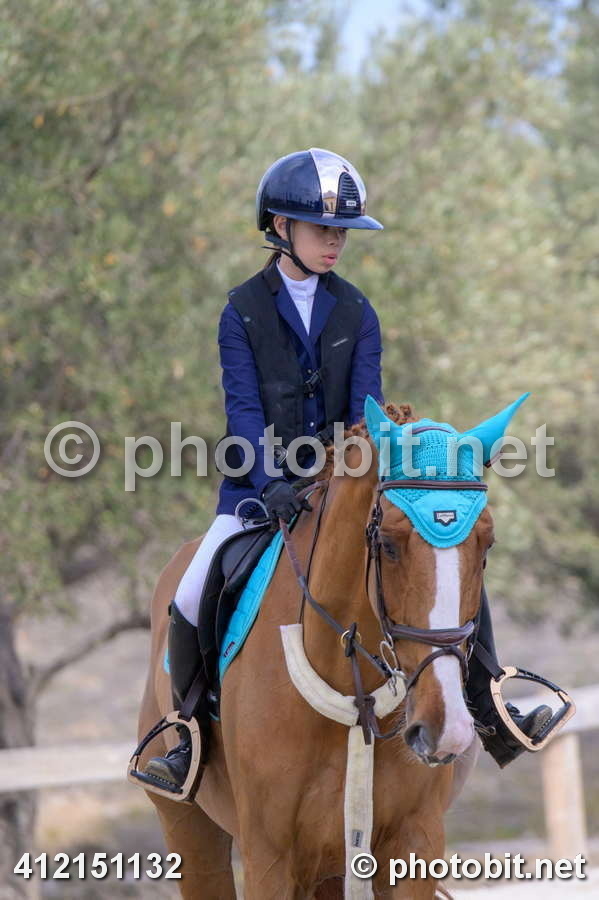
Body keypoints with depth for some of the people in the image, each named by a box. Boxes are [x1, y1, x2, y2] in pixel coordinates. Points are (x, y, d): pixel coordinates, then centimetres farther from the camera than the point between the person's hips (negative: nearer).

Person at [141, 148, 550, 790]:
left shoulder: (356, 314, 5)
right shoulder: (244, 311, -3)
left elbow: (366, 405, -2)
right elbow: (244, 406, -12)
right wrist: (271, 483, -27)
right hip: (263, 483, -2)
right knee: (193, 598, -20)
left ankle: (491, 714, -2)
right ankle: (191, 733, 1)